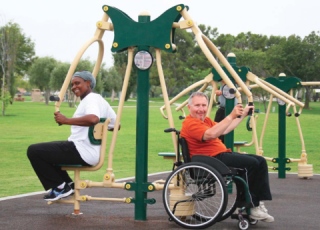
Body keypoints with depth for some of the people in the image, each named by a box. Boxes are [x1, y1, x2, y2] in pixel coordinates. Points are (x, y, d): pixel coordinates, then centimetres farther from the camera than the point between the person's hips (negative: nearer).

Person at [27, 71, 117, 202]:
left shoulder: (90, 99, -11)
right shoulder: (101, 100, 18)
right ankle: (68, 185, 20)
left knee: (34, 151, -10)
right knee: (47, 151, 29)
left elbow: (93, 118, -33)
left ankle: (60, 187, -2)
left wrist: (66, 120, -26)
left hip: (82, 153, -11)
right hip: (90, 155, 11)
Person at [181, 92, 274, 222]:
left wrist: (243, 115, 30)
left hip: (222, 154, 11)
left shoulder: (205, 120, 21)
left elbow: (224, 130, 28)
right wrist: (231, 116, -30)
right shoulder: (190, 124, -13)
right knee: (251, 163, -22)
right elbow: (211, 134, -29)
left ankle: (259, 202, -3)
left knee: (261, 161, 1)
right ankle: (253, 208, -15)